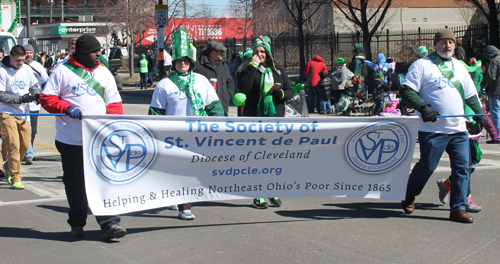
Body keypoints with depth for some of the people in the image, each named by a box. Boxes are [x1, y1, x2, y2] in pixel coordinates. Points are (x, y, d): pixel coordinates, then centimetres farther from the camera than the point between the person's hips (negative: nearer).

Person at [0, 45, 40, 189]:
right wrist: (21, 99, -19)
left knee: (25, 145, 7)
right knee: (14, 144, -11)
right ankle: (15, 178, -4)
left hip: (24, 113, 5)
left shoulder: (27, 69, 5)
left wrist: (36, 94, -8)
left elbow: (34, 85, 16)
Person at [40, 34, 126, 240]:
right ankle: (77, 223, 22)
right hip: (70, 140, -2)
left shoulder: (104, 73, 12)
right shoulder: (62, 71, 1)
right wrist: (67, 108, -16)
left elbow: (114, 103, 14)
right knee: (74, 183, 8)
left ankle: (109, 223, -10)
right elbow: (47, 99, 0)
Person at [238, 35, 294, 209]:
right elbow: (243, 88, -16)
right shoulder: (249, 71, 3)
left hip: (276, 117, 3)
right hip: (254, 118, -2)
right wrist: (252, 66, -14)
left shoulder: (278, 71, 12)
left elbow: (290, 92, 13)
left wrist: (281, 94, -9)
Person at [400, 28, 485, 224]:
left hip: (459, 129, 6)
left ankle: (458, 209, 5)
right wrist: (423, 107, -20)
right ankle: (409, 196, 26)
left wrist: (479, 114, 18)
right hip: (433, 129, -6)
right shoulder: (422, 65, -3)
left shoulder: (459, 67, 17)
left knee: (462, 167, -1)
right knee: (427, 166, 1)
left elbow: (471, 95, 26)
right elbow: (406, 91, -8)